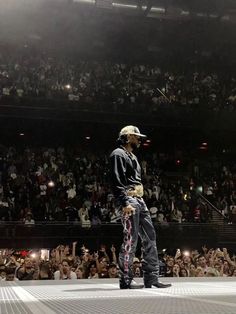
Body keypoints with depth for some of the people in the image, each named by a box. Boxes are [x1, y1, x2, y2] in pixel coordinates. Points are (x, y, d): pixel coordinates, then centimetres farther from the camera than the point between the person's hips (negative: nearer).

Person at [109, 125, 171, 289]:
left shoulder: (132, 156, 26)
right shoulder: (118, 154, -5)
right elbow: (117, 182, -16)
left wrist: (139, 201, 18)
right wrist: (125, 203, -23)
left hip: (139, 200, 10)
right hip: (129, 200, -10)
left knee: (150, 236, 7)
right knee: (130, 239, -10)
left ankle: (152, 277, 11)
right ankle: (126, 279, -3)